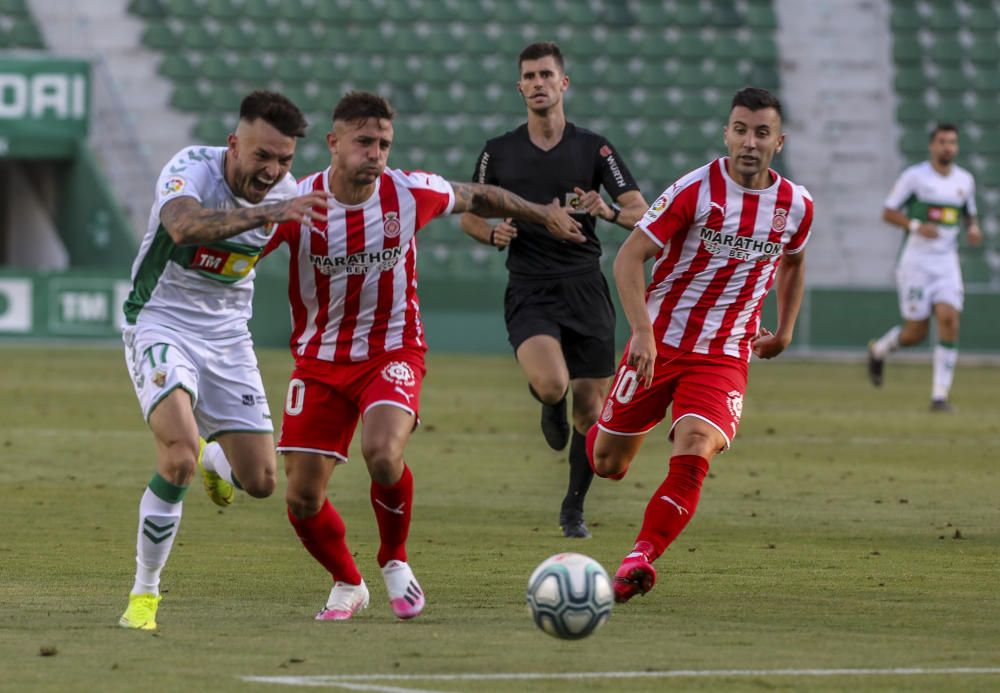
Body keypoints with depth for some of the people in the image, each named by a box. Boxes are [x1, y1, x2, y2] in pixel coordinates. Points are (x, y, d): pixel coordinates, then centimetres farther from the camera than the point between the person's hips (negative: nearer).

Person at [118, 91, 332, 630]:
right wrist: (269, 212, -56)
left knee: (260, 481, 2)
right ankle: (144, 595, -13)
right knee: (179, 456, -29)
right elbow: (183, 224, -47)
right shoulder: (192, 167, -23)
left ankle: (211, 459, 41)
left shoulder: (286, 193, -5)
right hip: (161, 321, -5)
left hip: (228, 335, 5)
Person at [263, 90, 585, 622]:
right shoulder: (298, 204, -16)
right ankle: (348, 585, 29)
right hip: (319, 361, 1)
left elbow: (476, 198, 9)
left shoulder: (410, 193, -11)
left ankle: (394, 560, 0)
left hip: (392, 353, -1)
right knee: (303, 501, -2)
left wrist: (543, 214, 23)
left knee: (382, 454, -29)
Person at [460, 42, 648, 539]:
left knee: (589, 408, 2)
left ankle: (573, 509, 22)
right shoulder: (499, 153, 4)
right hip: (529, 292, -1)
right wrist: (492, 232, -7)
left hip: (585, 288, 1)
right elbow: (468, 215, 15)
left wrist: (608, 211, -22)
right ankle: (550, 407, 12)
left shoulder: (593, 148, 2)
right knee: (550, 383, -27)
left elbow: (641, 213, -1)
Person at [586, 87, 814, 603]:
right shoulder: (696, 190, -13)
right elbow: (629, 257, -16)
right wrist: (642, 332, -28)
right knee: (607, 465, 10)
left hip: (726, 357, 1)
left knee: (693, 455, -24)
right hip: (660, 343, -1)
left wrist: (784, 332, 17)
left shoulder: (795, 206, -1)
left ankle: (639, 561, -23)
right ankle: (601, 433, 47)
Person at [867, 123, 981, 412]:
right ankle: (879, 350, 32)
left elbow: (969, 213, 22)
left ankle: (940, 395, -10)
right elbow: (888, 212, -3)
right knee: (916, 332, -2)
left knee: (949, 321, -15)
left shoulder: (965, 180, 8)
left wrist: (974, 228, -1)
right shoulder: (914, 176, -6)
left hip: (947, 262, 3)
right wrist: (916, 226, -20)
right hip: (916, 261, -3)